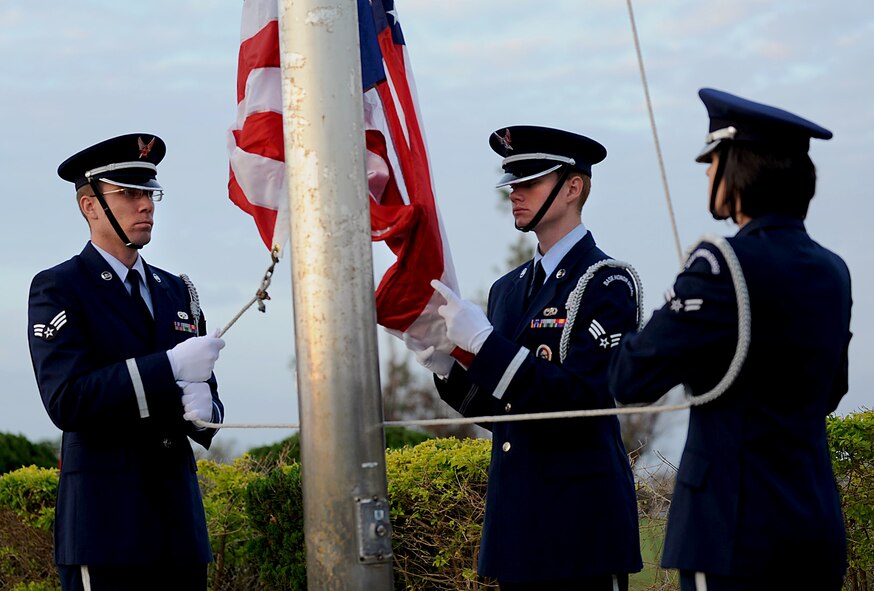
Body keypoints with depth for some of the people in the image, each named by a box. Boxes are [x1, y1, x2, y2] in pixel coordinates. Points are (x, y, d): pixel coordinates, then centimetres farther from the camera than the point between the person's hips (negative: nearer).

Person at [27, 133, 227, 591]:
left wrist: (201, 407, -7)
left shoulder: (176, 292, 18)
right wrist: (170, 367, -19)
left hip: (179, 520, 6)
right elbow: (67, 401, -15)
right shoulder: (57, 289, -1)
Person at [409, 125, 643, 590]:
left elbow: (583, 397, -19)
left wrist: (484, 342, -23)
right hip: (517, 521, 7)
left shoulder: (606, 283, -7)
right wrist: (447, 365, -3)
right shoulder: (507, 289, 15)